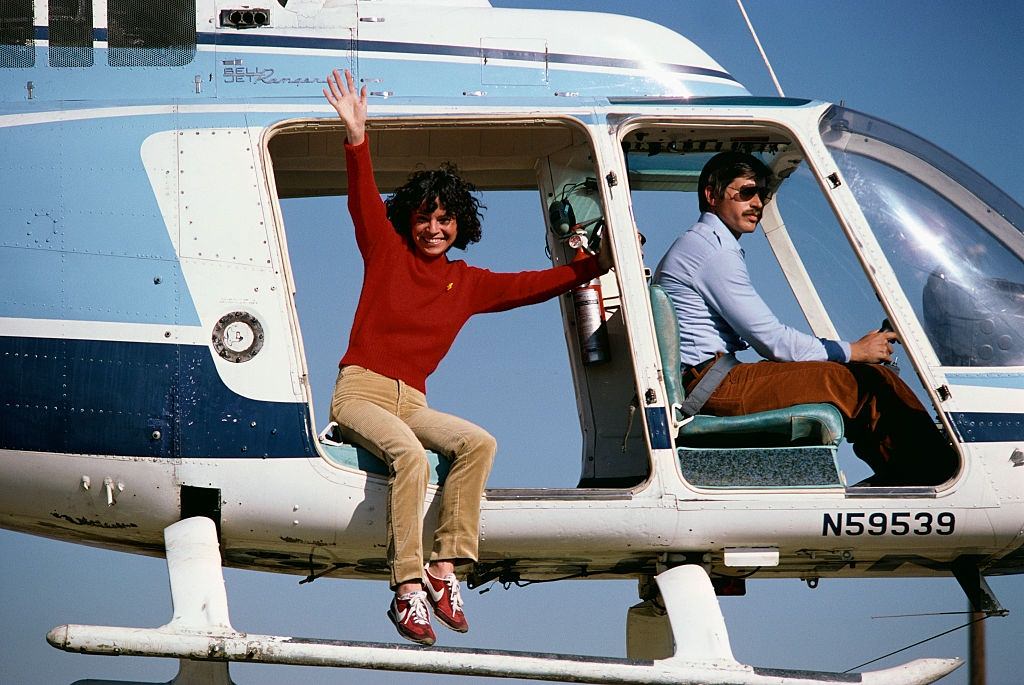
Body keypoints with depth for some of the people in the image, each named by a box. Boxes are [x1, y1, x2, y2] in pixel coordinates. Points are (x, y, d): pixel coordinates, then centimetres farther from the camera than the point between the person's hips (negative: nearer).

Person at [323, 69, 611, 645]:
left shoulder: (468, 283, 18)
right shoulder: (387, 252, 8)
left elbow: (535, 285, 21)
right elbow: (364, 202, -5)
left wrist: (599, 264, 15)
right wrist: (357, 137, -20)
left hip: (411, 402, 5)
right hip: (361, 390, -5)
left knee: (479, 442, -25)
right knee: (410, 454, -35)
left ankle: (443, 570, -27)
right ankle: (408, 590, -39)